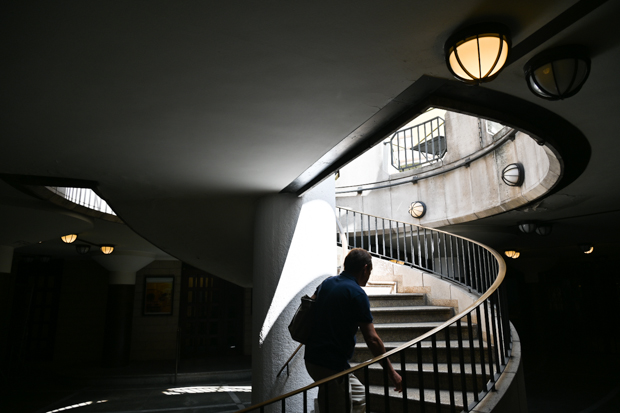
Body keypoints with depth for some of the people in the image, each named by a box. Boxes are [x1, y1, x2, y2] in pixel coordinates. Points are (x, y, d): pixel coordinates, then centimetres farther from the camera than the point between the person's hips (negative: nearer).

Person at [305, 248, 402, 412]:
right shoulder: (357, 294, -16)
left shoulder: (327, 283, 7)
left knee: (359, 397, 22)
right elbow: (372, 339, -16)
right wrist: (390, 371, -7)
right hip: (331, 366, -9)